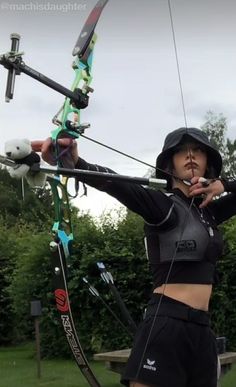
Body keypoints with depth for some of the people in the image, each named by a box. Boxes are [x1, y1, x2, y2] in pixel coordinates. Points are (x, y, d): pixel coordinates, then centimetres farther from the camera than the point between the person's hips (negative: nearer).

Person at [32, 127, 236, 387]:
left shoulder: (207, 210, 16)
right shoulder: (163, 205, -6)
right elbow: (119, 187, -25)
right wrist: (75, 164, -44)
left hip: (201, 330, 7)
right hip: (167, 326, -7)